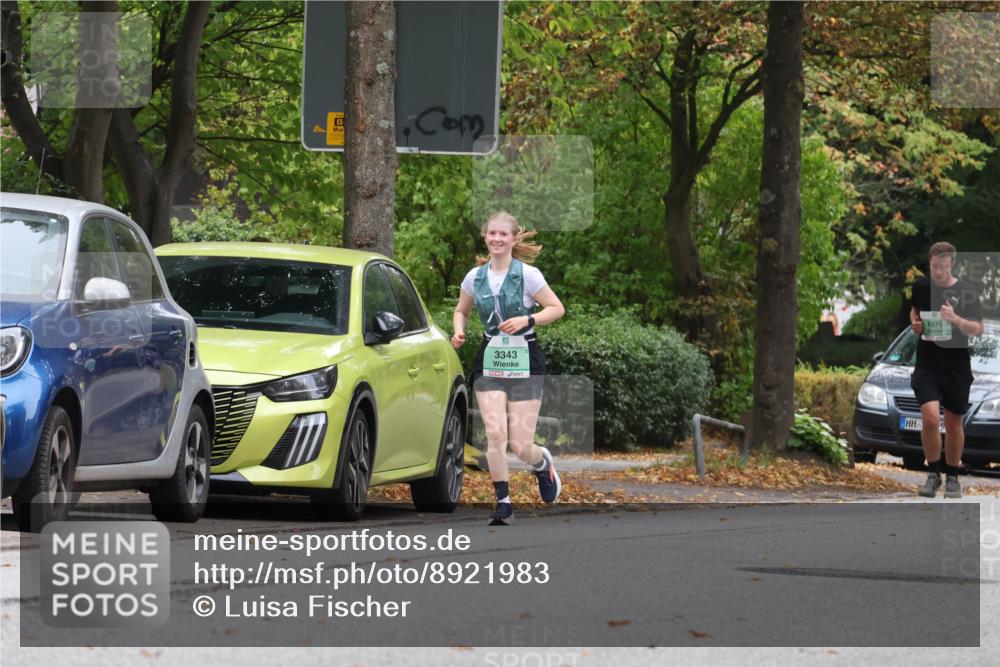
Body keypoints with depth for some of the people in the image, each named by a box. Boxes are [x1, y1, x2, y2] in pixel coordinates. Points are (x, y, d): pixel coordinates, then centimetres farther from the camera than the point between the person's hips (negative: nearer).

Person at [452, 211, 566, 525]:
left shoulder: (527, 275, -8)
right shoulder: (475, 277, 3)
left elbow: (557, 309, -4)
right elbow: (461, 310, 18)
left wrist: (526, 320, -19)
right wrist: (459, 332, -2)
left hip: (524, 361, -3)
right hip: (489, 360, 3)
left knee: (520, 445, -4)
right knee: (495, 434, -13)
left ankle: (543, 463, 33)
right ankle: (503, 503, -2)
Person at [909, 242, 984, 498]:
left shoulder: (965, 292, -5)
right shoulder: (921, 287, 3)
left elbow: (978, 330, -8)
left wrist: (955, 319, -25)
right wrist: (915, 322, 2)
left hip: (957, 367, -1)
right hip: (927, 366, 1)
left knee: (954, 423, 8)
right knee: (930, 417, -16)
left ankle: (952, 478, 24)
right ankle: (933, 474, 1)